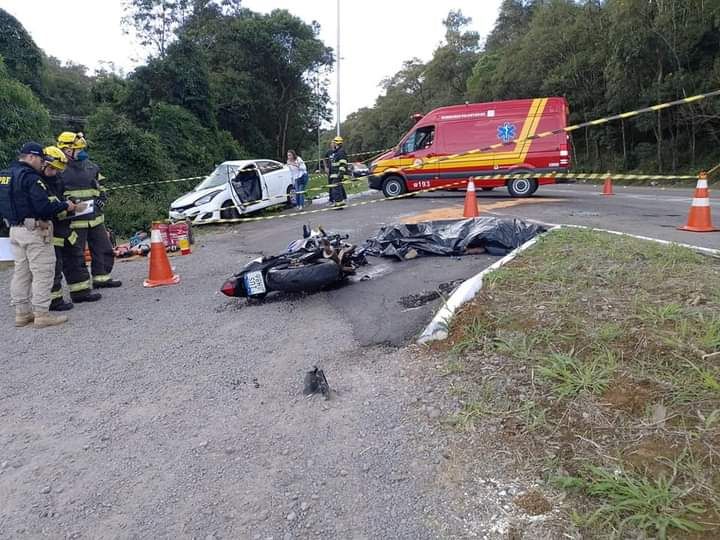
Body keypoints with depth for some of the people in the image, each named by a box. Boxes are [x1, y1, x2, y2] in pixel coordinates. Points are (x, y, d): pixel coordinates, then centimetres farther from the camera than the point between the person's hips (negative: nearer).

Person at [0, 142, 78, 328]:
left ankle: (22, 313, 21)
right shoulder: (31, 177, -16)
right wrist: (65, 205, -9)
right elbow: (43, 207, -21)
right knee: (42, 273, -2)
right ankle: (42, 315, 2)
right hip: (34, 230, -9)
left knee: (21, 272, 14)